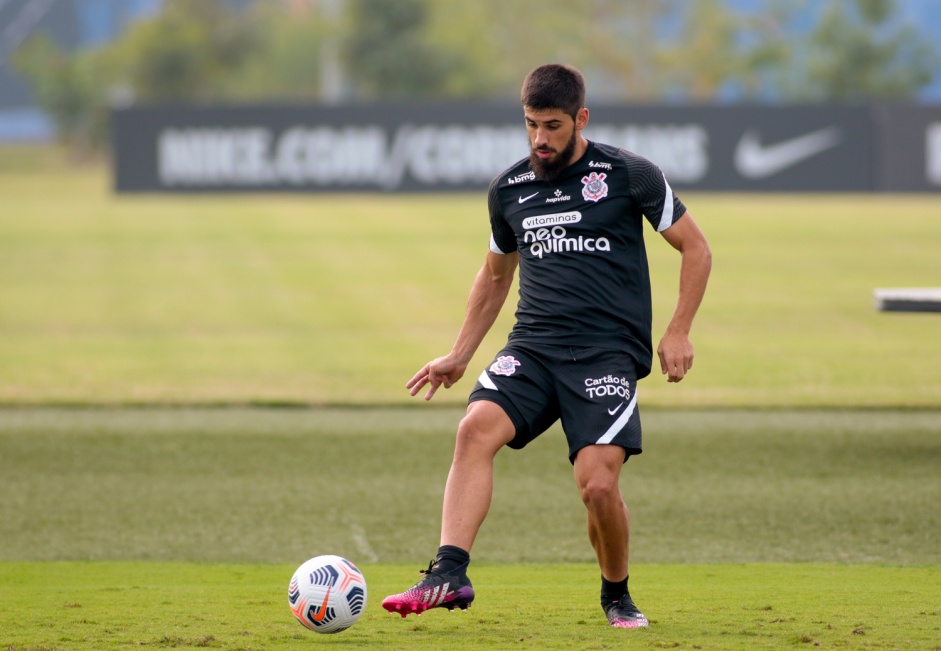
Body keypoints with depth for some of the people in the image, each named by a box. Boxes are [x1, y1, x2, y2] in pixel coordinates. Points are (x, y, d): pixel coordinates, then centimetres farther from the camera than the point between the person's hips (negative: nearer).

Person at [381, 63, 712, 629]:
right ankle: (450, 574, -32)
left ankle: (617, 595, 11)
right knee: (476, 428, -25)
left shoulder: (629, 175, -1)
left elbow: (696, 249, 6)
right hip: (533, 347, 4)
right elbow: (496, 274, 28)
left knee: (598, 484, -18)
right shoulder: (509, 190, 11)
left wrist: (678, 333, -3)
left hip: (609, 351, -4)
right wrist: (461, 356, 25)